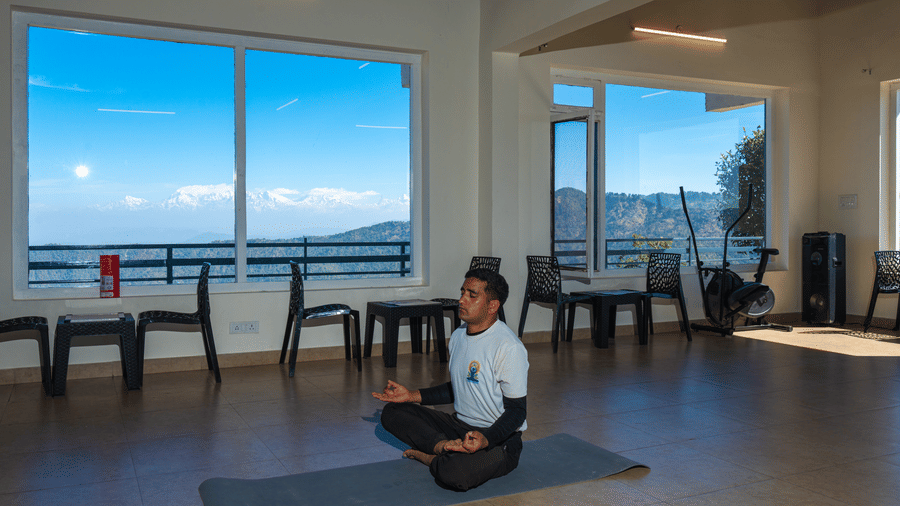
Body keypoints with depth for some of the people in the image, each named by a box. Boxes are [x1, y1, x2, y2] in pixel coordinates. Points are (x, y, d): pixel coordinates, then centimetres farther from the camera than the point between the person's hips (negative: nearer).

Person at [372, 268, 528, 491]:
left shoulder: (509, 347, -19)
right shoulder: (458, 336, 7)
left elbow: (517, 410, -18)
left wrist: (486, 439, -35)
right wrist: (412, 395, 11)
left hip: (499, 438, -8)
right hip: (460, 426, 8)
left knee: (453, 474, -36)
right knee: (392, 412, -2)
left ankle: (430, 457, -4)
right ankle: (445, 448, -20)